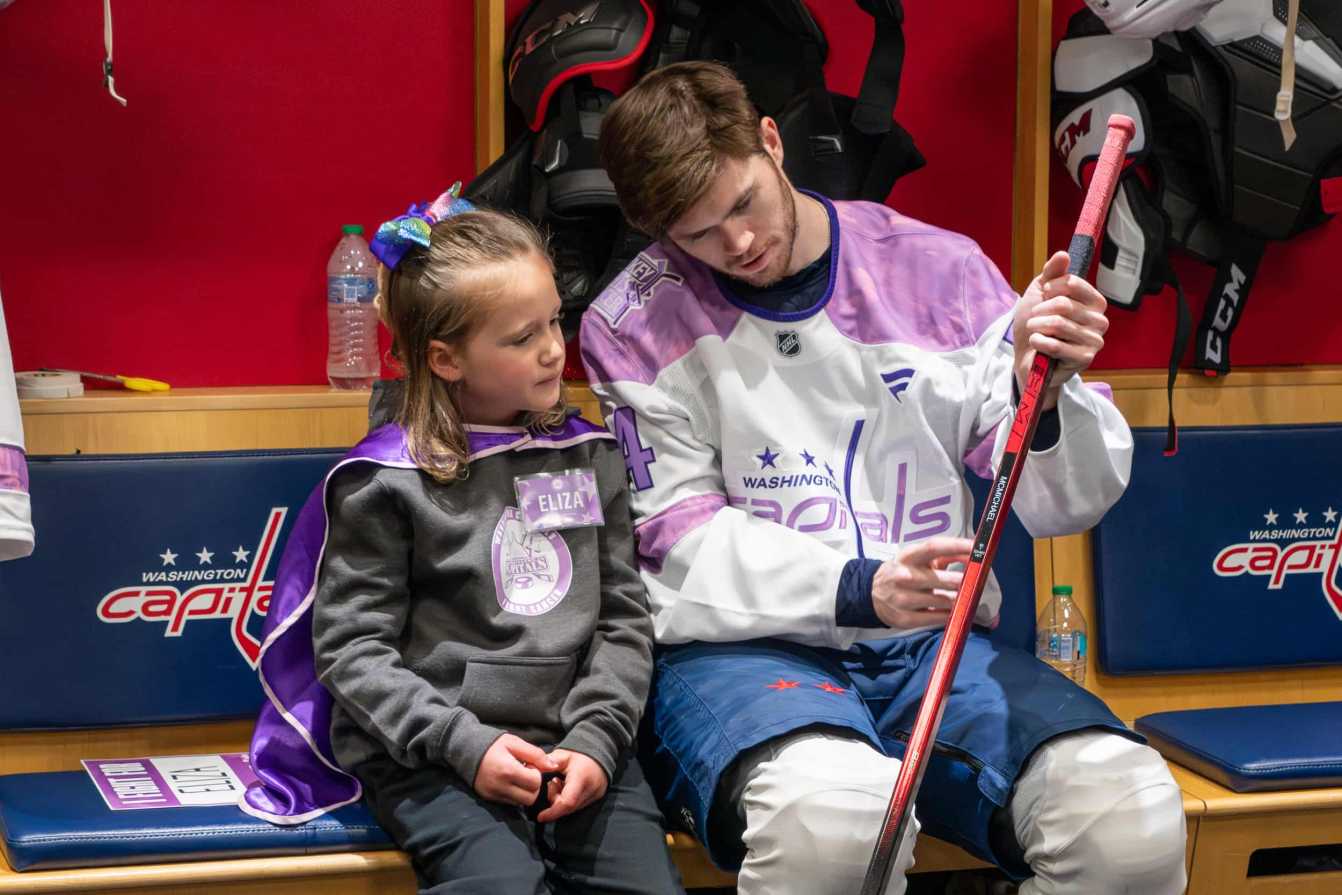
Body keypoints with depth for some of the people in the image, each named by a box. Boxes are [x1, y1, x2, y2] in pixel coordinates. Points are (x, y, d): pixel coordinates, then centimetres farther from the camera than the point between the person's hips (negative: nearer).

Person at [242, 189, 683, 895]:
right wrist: (465, 744, -16)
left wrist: (595, 738, -6)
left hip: (570, 738, 4)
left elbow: (623, 616, 10)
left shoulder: (588, 455, 10)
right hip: (425, 752, -4)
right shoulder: (386, 480, -3)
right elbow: (351, 650, -5)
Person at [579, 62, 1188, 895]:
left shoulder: (937, 269, 6)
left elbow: (1066, 503, 5)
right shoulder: (635, 323, 1)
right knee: (833, 811, -39)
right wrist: (858, 590, -19)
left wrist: (1048, 394, -18)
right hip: (738, 645, -2)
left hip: (933, 641, 3)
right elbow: (682, 539, -3)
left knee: (1133, 817, -26)